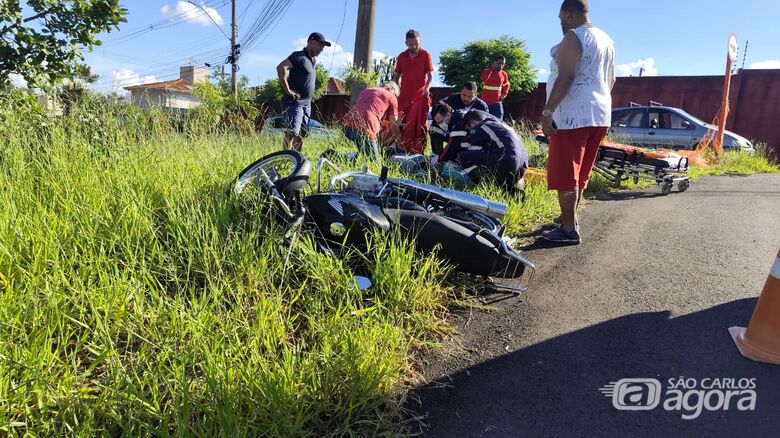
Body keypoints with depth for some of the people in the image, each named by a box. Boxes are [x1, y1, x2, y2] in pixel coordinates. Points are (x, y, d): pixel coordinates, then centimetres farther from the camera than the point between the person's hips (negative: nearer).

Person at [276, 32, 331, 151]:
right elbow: (281, 67, -25)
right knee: (292, 133, -14)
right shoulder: (299, 56, -10)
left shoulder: (312, 60, 17)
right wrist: (287, 90, -23)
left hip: (306, 104, 9)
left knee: (300, 135, 10)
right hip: (294, 102, -9)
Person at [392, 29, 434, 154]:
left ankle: (418, 153, -4)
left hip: (420, 97, -3)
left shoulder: (426, 55, 0)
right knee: (403, 126, 3)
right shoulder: (401, 57, 10)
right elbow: (396, 76, 18)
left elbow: (430, 76, -4)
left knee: (419, 126, -6)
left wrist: (427, 88, -23)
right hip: (404, 97, 4)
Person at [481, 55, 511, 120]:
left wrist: (504, 94, 3)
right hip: (486, 102, -3)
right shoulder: (487, 71, -7)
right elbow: (483, 78, -30)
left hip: (497, 102, 3)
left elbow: (506, 85, 21)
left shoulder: (504, 74, 5)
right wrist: (491, 68, -24)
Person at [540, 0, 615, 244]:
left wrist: (547, 111, -21)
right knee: (578, 174, 16)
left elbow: (566, 77, -20)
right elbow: (610, 80, 23)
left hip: (573, 115, -9)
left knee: (564, 174, -7)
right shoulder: (606, 40, 19)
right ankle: (568, 220, 25)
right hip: (599, 114, 9)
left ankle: (569, 230, -7)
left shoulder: (573, 37, -9)